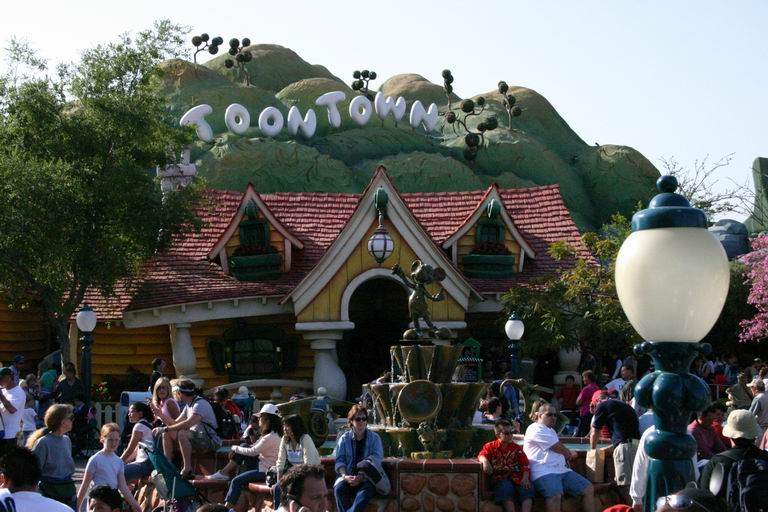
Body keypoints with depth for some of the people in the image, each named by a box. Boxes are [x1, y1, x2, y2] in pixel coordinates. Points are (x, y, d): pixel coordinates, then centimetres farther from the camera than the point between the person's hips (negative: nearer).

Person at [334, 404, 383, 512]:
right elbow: (340, 460, 4)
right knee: (339, 488, -31)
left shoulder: (374, 438, 8)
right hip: (348, 476, 2)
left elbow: (376, 459, -4)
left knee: (366, 490, -35)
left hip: (367, 478, -1)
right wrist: (345, 476, -17)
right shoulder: (344, 438, 12)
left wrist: (362, 477, -18)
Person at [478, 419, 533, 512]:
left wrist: (525, 478, -8)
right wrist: (485, 461, -28)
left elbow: (525, 465, 10)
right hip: (500, 477, -2)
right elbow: (482, 455, -3)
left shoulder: (516, 448, 16)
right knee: (506, 487, -36)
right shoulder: (491, 446, 13)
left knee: (527, 489, -27)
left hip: (516, 476, 2)